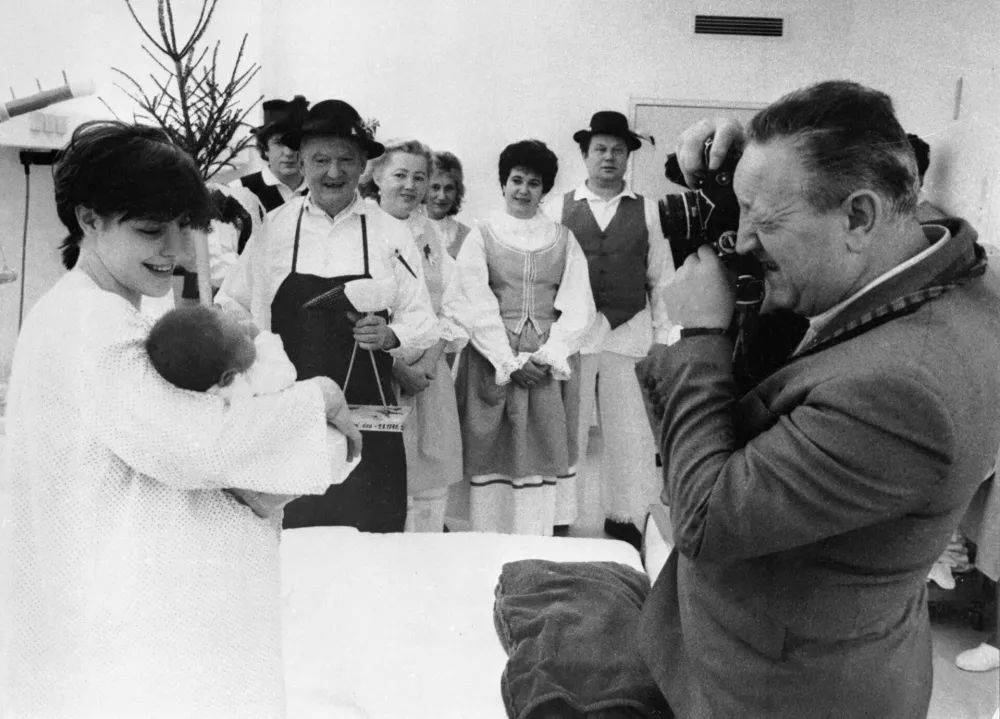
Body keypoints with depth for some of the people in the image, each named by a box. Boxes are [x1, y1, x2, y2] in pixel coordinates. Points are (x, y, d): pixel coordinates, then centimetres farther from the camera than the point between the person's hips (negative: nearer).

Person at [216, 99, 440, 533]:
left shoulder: (391, 235, 4)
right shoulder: (272, 229, 4)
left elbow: (423, 326, 3)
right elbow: (230, 309, 11)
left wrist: (390, 336, -15)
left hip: (367, 422, 0)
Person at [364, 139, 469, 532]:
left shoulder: (430, 233, 14)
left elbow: (454, 307, 8)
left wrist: (428, 362, -7)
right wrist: (397, 369, -14)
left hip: (429, 376, 5)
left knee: (430, 487, 7)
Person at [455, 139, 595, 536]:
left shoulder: (563, 239, 12)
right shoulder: (481, 236, 6)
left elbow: (578, 305, 4)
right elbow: (475, 305, -3)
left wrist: (550, 354, -10)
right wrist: (509, 362, -12)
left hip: (550, 365, 2)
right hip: (493, 362, -1)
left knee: (541, 456, 0)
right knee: (491, 456, -2)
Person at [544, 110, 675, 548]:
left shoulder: (647, 211, 8)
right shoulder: (557, 209, 5)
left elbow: (662, 281, 6)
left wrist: (664, 342, 3)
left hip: (630, 336, 1)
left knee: (632, 438, 6)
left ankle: (626, 525, 21)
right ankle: (557, 526, 16)